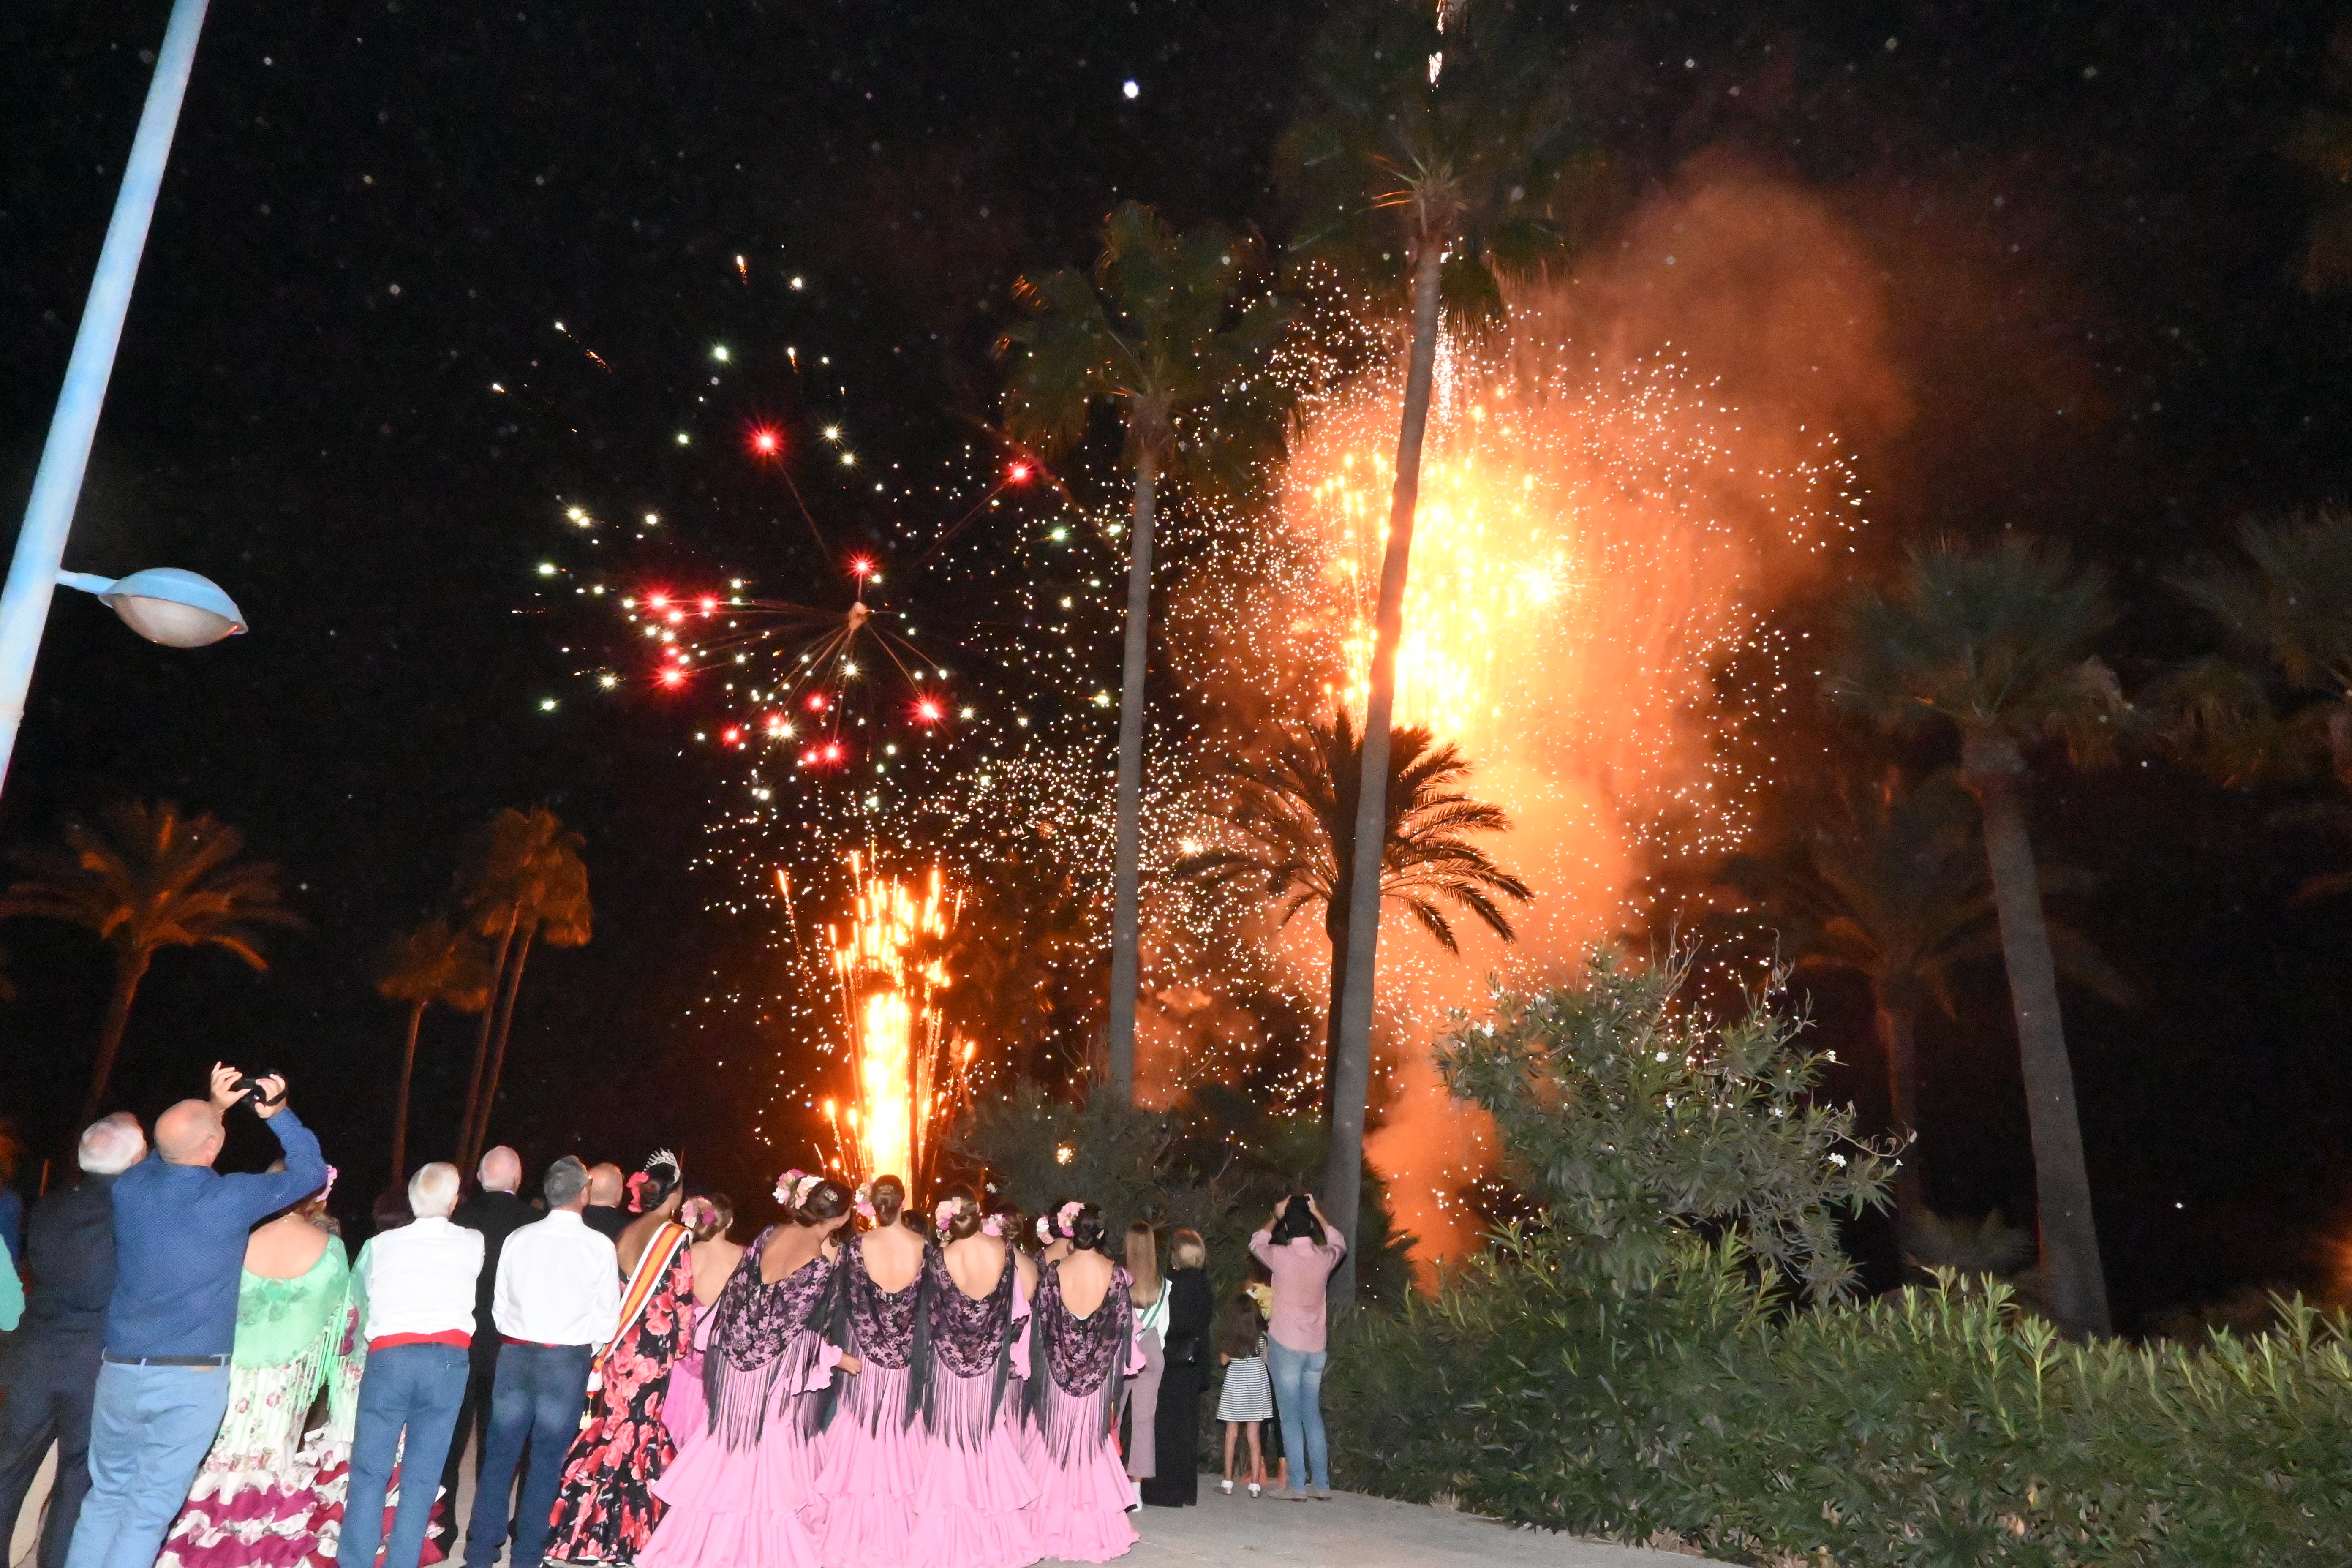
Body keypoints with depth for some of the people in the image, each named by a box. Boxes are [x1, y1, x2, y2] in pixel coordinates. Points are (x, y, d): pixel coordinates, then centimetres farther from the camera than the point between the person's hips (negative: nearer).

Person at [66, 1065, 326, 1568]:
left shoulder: (130, 1187, -3)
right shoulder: (232, 1199, -14)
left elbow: (170, 1152, 21)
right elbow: (312, 1172, 1)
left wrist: (212, 1108, 17)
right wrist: (278, 1113, 0)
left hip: (122, 1371, 3)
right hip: (193, 1379, -3)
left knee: (106, 1497, 17)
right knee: (148, 1510, 5)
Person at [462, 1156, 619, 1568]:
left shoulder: (518, 1239, -1)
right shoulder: (599, 1246, -9)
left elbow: (500, 1305, 7)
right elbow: (608, 1317, -3)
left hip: (516, 1354, 3)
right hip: (568, 1361, -2)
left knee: (499, 1455, 12)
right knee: (546, 1461, 8)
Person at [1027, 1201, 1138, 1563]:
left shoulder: (1053, 1273, -10)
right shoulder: (1117, 1275, -9)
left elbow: (1040, 1326, -5)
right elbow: (1124, 1328, -4)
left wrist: (1043, 1366, 6)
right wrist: (1118, 1369, 9)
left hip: (1058, 1374, 0)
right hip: (1100, 1378, 0)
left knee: (1060, 1449, 12)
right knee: (1095, 1449, 12)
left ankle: (1060, 1530, 17)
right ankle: (1098, 1529, 17)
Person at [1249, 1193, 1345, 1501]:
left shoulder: (1280, 1256, -12)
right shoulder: (1325, 1257, -3)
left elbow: (1256, 1244, 11)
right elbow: (1340, 1242, 23)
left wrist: (1276, 1218, 20)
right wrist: (1317, 1212, 23)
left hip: (1286, 1347, -4)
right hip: (1315, 1349, 4)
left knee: (1291, 1418, 1)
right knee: (1313, 1417, 12)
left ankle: (1298, 1485, 1)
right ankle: (1322, 1483, 13)